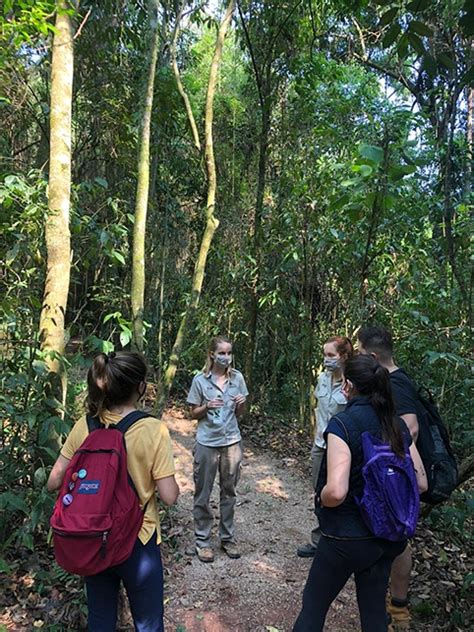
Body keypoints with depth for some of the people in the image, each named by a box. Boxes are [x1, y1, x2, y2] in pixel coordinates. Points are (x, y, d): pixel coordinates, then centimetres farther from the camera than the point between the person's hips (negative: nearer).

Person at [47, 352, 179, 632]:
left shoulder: (85, 426, -10)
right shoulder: (154, 430, -21)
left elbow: (54, 483, -3)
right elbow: (170, 496, -18)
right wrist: (174, 483, 2)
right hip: (138, 541, -4)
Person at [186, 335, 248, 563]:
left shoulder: (237, 377, 0)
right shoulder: (200, 379, -7)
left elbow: (239, 413, 9)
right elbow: (193, 414, -1)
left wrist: (242, 403, -13)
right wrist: (207, 407, -20)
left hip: (232, 442, 2)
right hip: (207, 443, -2)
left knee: (229, 492, 14)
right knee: (203, 493, 7)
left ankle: (227, 537, 29)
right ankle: (202, 540, 22)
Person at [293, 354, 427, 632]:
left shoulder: (342, 424, -22)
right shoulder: (398, 425, -3)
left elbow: (336, 492, -30)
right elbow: (421, 483, 4)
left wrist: (321, 500, -9)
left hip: (347, 537, -6)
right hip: (387, 536, 6)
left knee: (313, 606, 15)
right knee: (374, 608, 23)